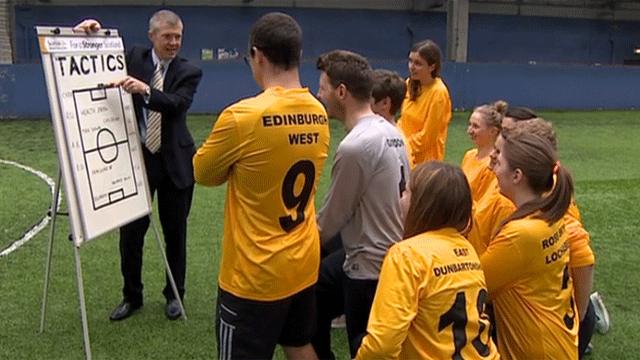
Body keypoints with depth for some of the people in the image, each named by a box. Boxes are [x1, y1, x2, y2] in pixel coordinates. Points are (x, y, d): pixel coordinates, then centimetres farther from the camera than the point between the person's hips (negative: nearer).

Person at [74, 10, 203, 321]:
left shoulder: (189, 72, -4)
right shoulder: (133, 58, 1)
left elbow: (178, 103, -20)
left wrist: (145, 90, -36)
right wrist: (89, 34, -11)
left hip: (174, 161, -1)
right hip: (136, 158, 1)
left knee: (174, 232, 10)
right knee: (130, 231, 7)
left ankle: (174, 295, 28)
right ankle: (131, 296, 26)